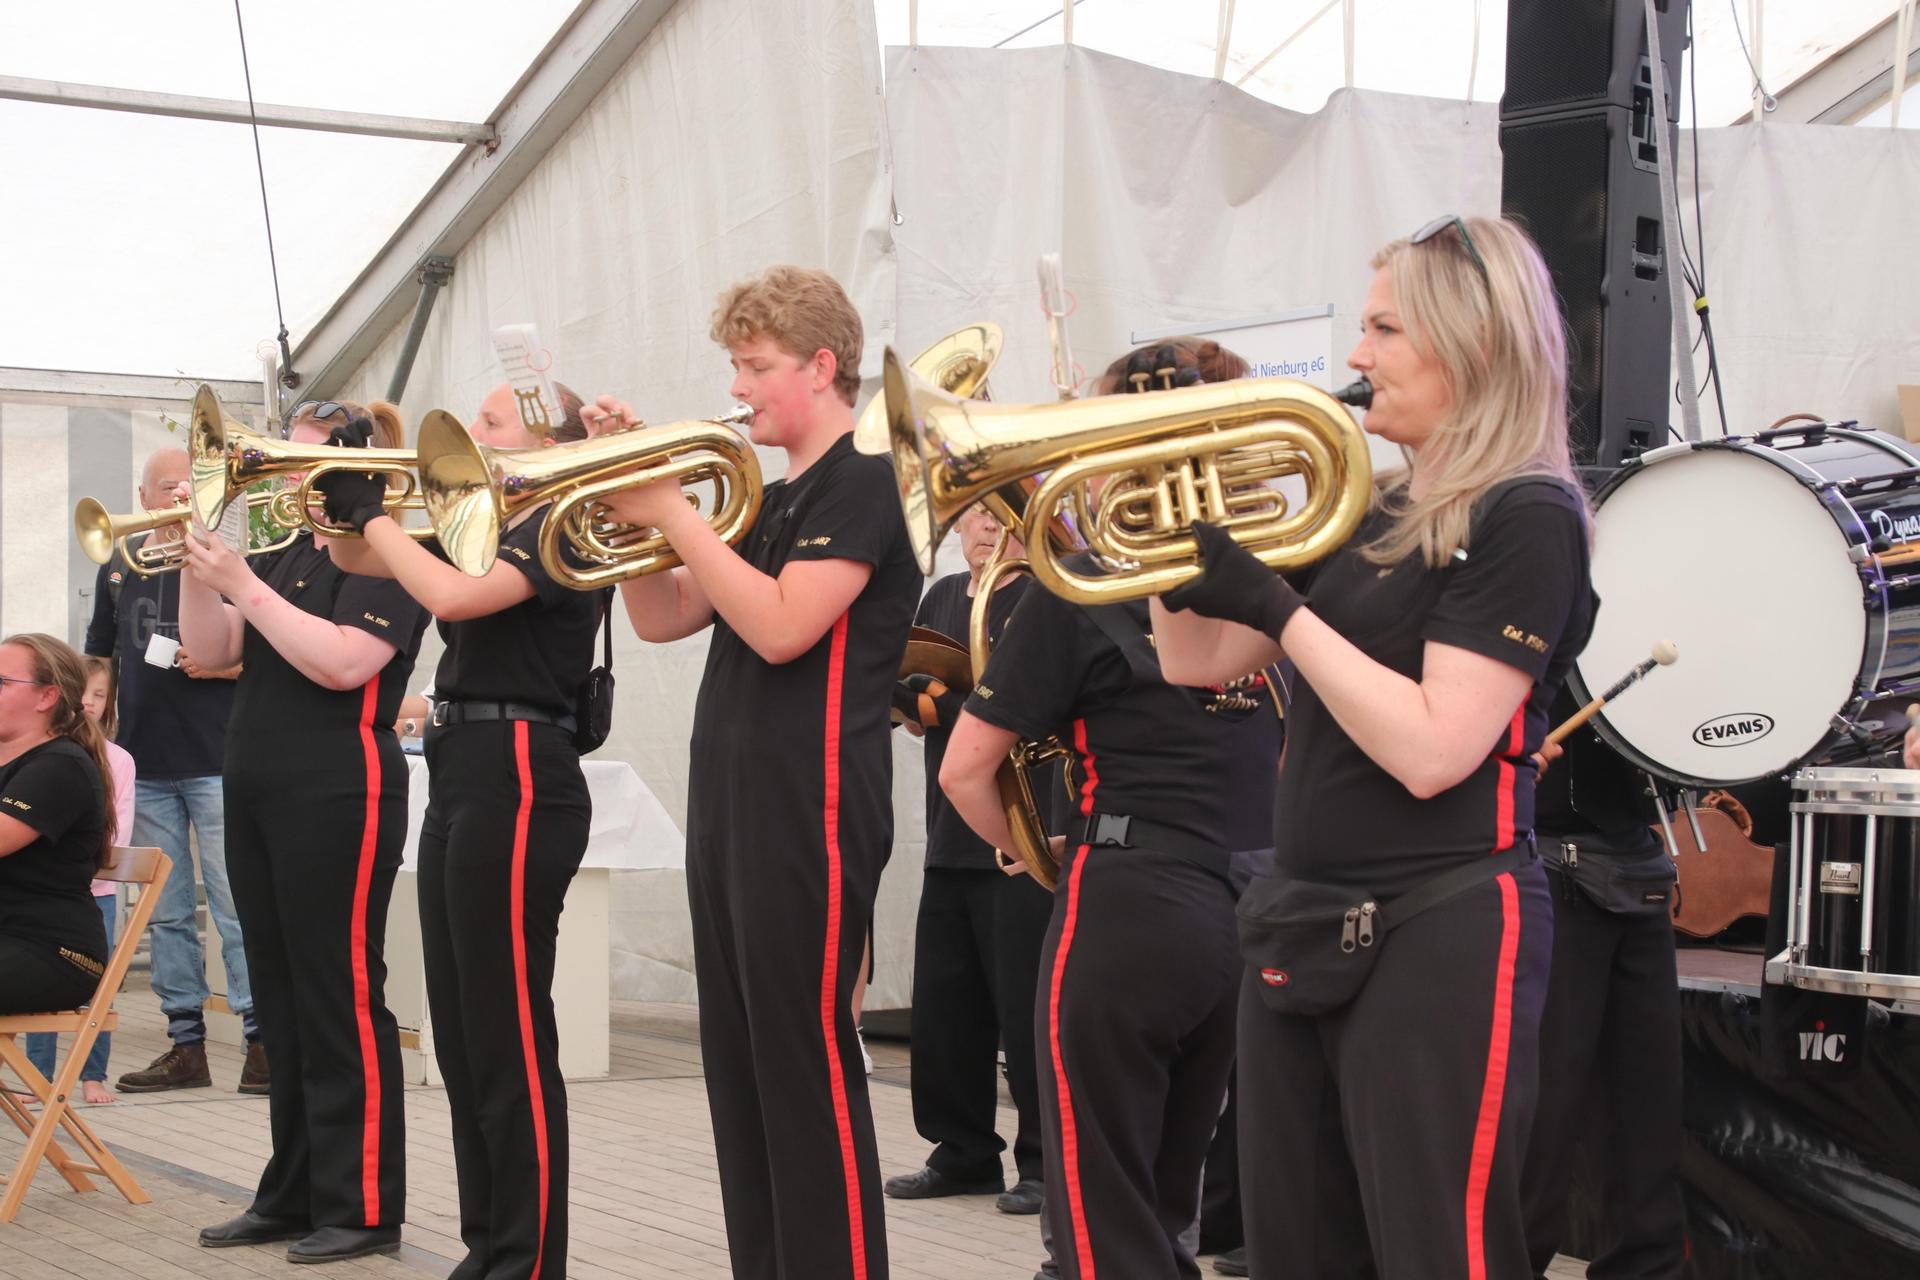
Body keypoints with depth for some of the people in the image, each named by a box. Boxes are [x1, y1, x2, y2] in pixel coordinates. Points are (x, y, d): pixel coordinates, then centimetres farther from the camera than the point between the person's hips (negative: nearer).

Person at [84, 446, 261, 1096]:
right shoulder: (118, 570, 14)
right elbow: (98, 661, 21)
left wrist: (218, 666, -16)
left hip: (215, 763, -5)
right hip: (144, 768, 5)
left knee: (236, 907, -7)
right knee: (166, 914, 8)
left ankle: (261, 1040, -4)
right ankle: (185, 1045, 14)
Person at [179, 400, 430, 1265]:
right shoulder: (284, 559, 16)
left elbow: (342, 661, -22)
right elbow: (211, 651, 11)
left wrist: (241, 584, -21)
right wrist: (194, 568, -4)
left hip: (339, 798, -8)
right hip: (257, 796, 8)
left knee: (340, 998, -6)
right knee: (282, 1002, 11)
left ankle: (363, 1208, -1)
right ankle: (294, 1195, 19)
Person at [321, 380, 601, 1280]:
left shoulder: (564, 529, -9)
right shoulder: (486, 529, 17)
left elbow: (454, 596, -25)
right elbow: (354, 559, 24)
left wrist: (371, 509, -13)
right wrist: (340, 488, 5)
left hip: (517, 783, -9)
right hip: (458, 780, 10)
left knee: (511, 1038, -7)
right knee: (463, 1036, 12)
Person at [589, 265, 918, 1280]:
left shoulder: (864, 480, -8)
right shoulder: (775, 502, 19)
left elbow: (781, 625, -20)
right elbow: (662, 617, 17)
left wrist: (674, 513, -14)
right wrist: (629, 494, 5)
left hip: (811, 811, -9)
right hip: (729, 804, 9)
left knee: (809, 1064, -7)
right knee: (741, 1069, 10)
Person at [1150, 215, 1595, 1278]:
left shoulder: (1526, 518, -12)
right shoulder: (1364, 511, 13)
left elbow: (1431, 751, -22)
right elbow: (1196, 662, 15)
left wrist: (1276, 606, -19)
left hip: (1439, 935, -8)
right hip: (1300, 922, 9)